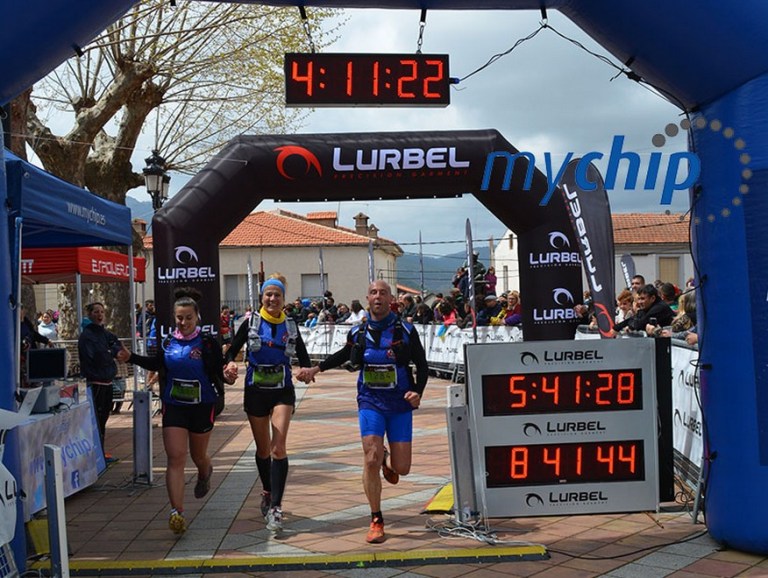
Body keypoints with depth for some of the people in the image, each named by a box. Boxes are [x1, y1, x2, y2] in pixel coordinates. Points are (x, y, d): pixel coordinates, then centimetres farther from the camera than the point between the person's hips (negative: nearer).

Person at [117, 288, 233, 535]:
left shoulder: (208, 342, -12)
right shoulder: (168, 342, -1)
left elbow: (219, 372, -12)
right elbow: (157, 364, 18)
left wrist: (226, 377, -34)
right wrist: (131, 357, 10)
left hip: (202, 407, -2)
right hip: (173, 407, 2)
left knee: (198, 455, 17)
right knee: (175, 458, -8)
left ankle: (205, 473, 55)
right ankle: (177, 512, -8)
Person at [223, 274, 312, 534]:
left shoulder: (290, 326, 2)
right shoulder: (251, 322, -1)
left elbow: (303, 357, 6)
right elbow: (233, 350, 1)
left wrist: (307, 370, -16)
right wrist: (231, 363, -21)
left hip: (282, 391, -1)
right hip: (255, 391, 1)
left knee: (279, 447, -16)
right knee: (263, 449, 13)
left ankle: (275, 508, -18)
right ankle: (267, 492, 37)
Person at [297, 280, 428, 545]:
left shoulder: (406, 330, -3)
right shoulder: (358, 333, 3)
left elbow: (422, 366, 3)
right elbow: (344, 355, 23)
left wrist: (417, 392, -13)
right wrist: (317, 368, 13)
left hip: (400, 403, 0)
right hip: (370, 402, 0)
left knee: (402, 469, 0)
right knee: (370, 461, -14)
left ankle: (385, 460, 39)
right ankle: (376, 521, 2)